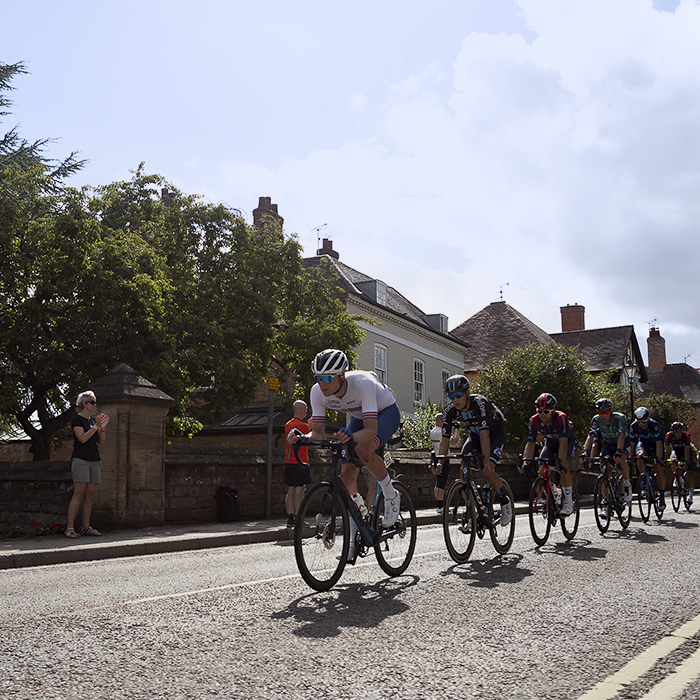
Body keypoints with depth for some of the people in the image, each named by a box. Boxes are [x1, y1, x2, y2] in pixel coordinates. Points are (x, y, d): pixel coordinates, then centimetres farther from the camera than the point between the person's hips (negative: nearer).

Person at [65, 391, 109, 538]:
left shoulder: (93, 420, 18)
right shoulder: (77, 419, -2)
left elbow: (101, 441, 15)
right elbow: (82, 438, -15)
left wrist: (103, 427, 1)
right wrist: (96, 426, -18)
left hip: (94, 460, 7)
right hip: (80, 459, -7)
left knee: (89, 495, 4)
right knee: (79, 494, -14)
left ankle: (86, 527, 6)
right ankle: (70, 528, -14)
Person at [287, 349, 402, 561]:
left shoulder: (363, 383, -39)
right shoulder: (318, 392, -24)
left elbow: (371, 430, -44)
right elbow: (318, 432, -21)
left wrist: (351, 436, -63)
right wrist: (303, 438, -42)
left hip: (386, 412, -5)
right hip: (359, 417, 5)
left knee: (363, 450, -34)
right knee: (347, 473, -7)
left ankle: (391, 495, -8)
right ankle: (354, 538, 4)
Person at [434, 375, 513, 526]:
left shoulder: (480, 403, -35)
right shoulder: (449, 411, -21)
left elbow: (484, 433, -41)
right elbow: (445, 438, -20)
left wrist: (486, 461, -47)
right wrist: (440, 461, -34)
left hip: (495, 433, -5)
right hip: (475, 434, 5)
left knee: (486, 471, -23)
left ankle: (505, 502, 2)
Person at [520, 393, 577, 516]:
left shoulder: (561, 418, -37)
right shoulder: (534, 421, -26)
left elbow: (563, 442, -42)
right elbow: (530, 443, -25)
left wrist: (561, 462, -51)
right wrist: (525, 463, -37)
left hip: (568, 441, -4)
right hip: (550, 443, 4)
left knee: (563, 466, -28)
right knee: (542, 469, -16)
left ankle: (569, 503, -18)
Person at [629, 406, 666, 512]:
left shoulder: (654, 425, -33)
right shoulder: (634, 426, -24)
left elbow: (659, 444, -34)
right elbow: (632, 444, -17)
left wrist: (659, 459, -41)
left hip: (655, 443, -2)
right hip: (643, 442, 2)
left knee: (659, 469, -13)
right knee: (639, 455, -32)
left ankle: (662, 497, -4)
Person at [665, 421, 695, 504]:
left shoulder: (686, 436, -33)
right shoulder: (669, 435, -28)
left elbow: (687, 451, -35)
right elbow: (667, 450, -25)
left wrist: (687, 463, -42)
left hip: (685, 451, -2)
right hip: (676, 451, 2)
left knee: (690, 472, -15)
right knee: (674, 460, -31)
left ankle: (691, 491, -11)